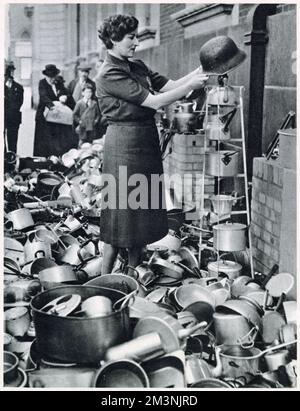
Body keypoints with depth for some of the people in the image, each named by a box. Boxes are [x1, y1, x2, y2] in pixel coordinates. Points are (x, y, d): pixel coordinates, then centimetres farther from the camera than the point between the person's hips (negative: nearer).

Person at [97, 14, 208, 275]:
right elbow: (155, 102, -20)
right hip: (124, 143, -9)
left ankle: (135, 272, 26)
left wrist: (197, 73, -8)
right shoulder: (109, 74, -15)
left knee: (141, 211, 14)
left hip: (146, 142, 9)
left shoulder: (137, 67, 12)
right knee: (121, 213, -2)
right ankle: (105, 279, 10)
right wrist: (191, 85, -16)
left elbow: (169, 85, 6)